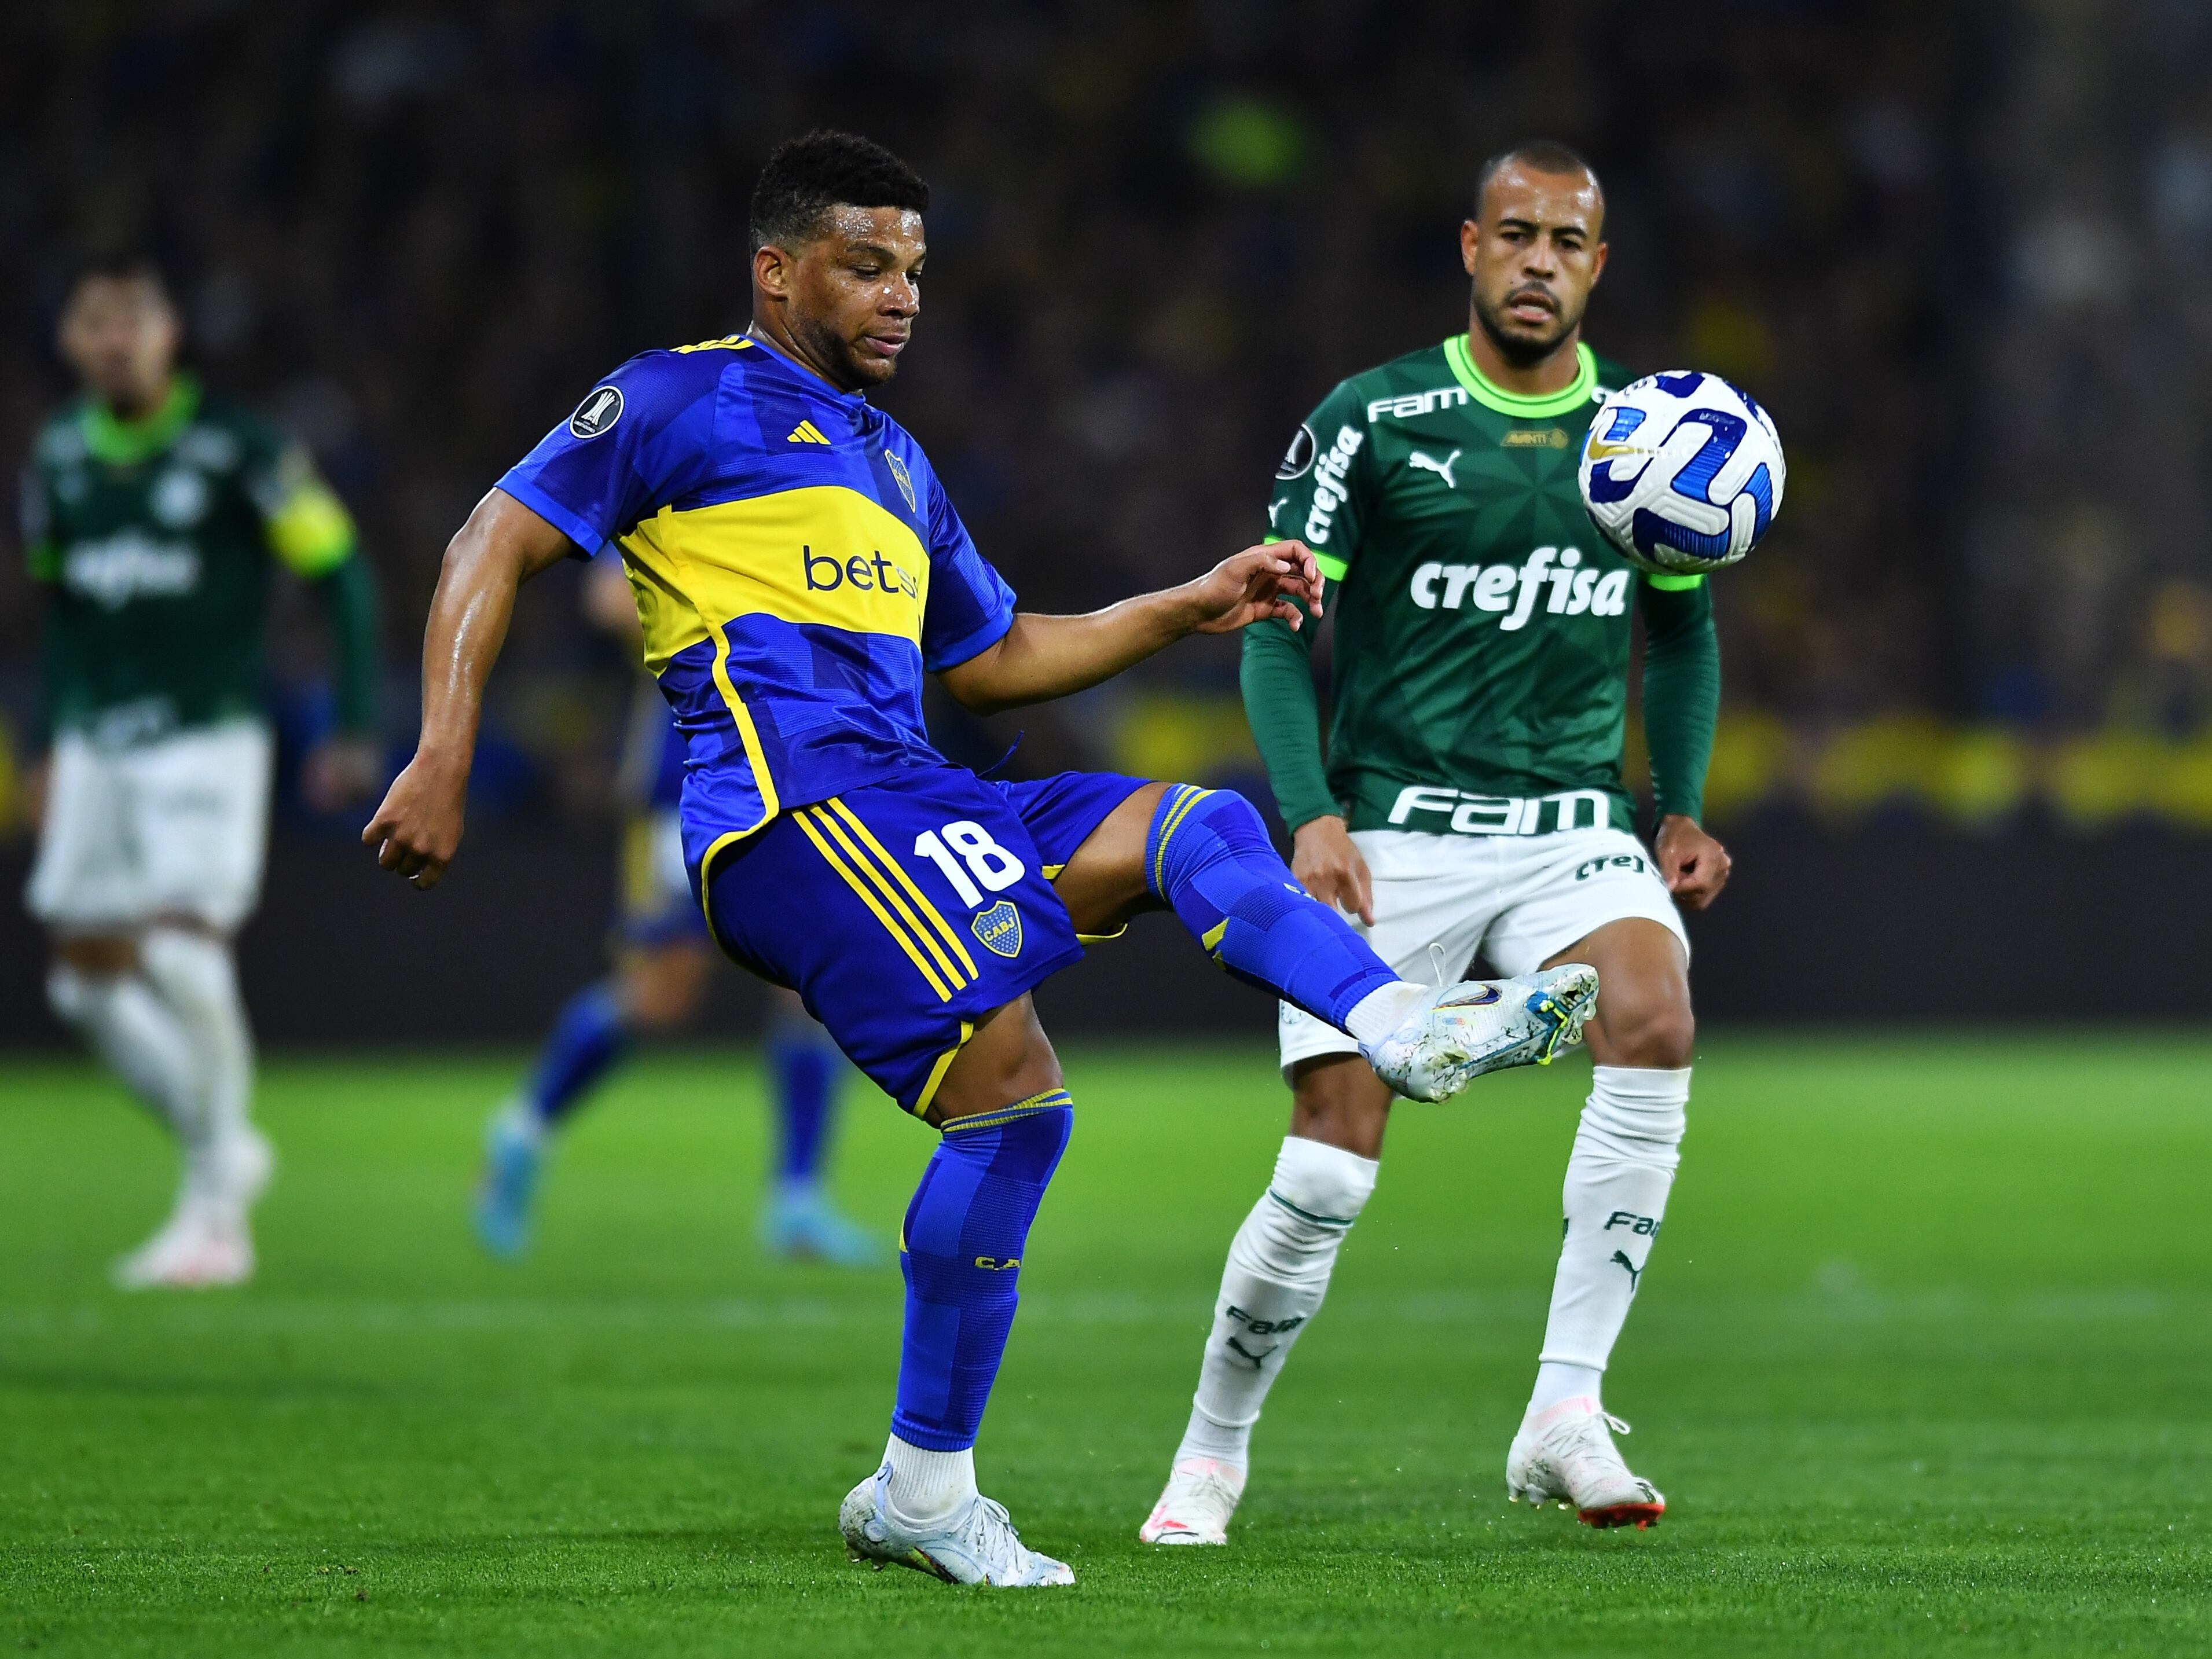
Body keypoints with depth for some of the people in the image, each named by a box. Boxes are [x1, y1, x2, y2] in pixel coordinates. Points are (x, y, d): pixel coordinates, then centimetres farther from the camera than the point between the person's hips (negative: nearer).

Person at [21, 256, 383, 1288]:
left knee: (181, 957, -17)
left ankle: (214, 1213, -6)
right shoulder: (59, 457, 7)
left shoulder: (236, 449, -9)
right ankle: (222, 1150, 23)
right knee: (87, 981, 2)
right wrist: (49, 745, 20)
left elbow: (339, 575, -4)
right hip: (95, 748, 6)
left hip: (206, 739, -6)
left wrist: (357, 728, -7)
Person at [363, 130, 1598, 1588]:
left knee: (1194, 825, -9)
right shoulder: (682, 400, 5)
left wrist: (1194, 608, 27)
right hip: (785, 798, -8)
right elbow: (496, 546, 0)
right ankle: (924, 1492, -16)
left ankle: (1410, 1026, -30)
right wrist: (443, 760, -11)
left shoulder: (892, 459, 30)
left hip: (910, 804, 8)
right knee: (1013, 1092, -19)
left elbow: (996, 657, 37)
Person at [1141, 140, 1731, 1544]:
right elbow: (1277, 627, -1)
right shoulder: (1373, 421, -3)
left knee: (1655, 1021, -28)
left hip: (1572, 823, 2)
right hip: (1391, 833, -2)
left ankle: (1565, 1416, -23)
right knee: (1328, 1175, -9)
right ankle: (1212, 1456, 15)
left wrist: (1683, 810, 10)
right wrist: (1313, 818, -13)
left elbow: (1682, 627, 21)